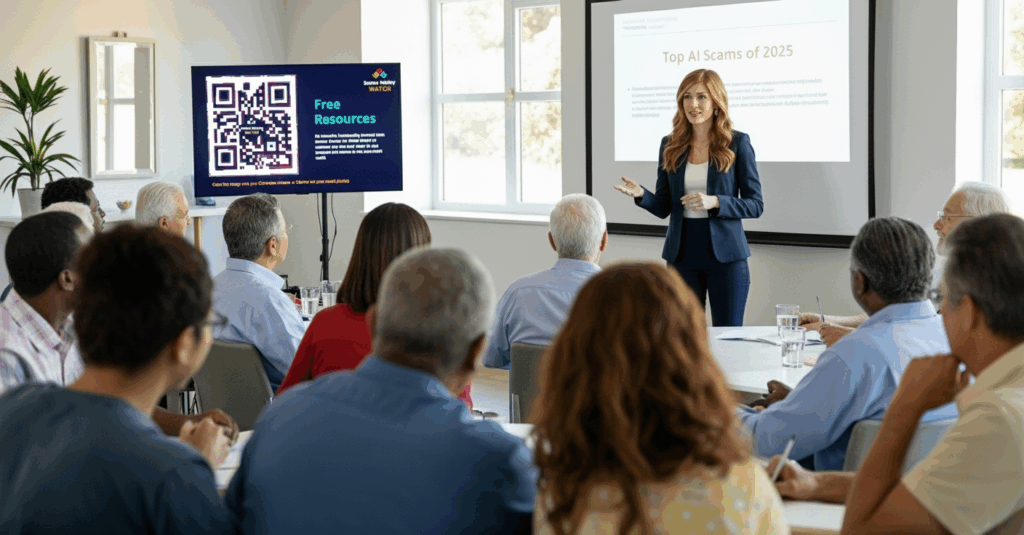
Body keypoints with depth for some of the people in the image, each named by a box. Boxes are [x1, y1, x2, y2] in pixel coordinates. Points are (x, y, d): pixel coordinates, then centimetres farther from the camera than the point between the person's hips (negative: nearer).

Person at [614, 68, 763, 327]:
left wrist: (714, 202, -18)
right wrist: (641, 194, -12)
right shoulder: (670, 146, 7)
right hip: (682, 253, 3)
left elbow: (755, 205, -3)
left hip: (725, 254, -3)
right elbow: (663, 208, 9)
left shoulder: (737, 143, -2)